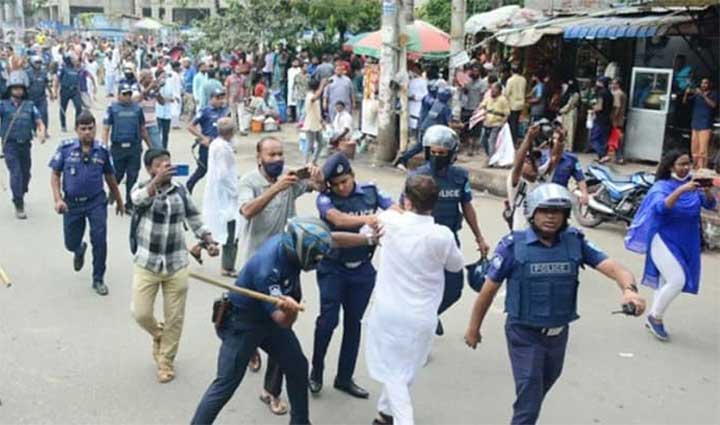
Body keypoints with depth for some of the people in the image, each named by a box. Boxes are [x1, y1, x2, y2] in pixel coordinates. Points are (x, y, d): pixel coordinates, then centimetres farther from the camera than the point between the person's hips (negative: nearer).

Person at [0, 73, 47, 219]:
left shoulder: (29, 105, 6)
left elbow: (39, 122, 3)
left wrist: (42, 133, -17)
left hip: (25, 144, 3)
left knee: (25, 173, 13)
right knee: (16, 173, -12)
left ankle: (19, 197, 38)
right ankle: (19, 206, -8)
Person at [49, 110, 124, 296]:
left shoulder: (102, 150, -4)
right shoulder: (66, 148, -8)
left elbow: (110, 178, 8)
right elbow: (55, 175, -1)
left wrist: (119, 202, 16)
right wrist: (58, 199, -14)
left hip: (96, 202, -1)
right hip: (72, 203, 1)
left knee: (100, 241, -10)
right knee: (71, 243, 12)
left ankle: (98, 279, 9)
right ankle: (80, 250, 52)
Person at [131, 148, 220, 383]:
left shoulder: (181, 191, 1)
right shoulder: (141, 189, -6)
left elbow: (195, 219, 7)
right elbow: (139, 199, -31)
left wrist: (209, 241, -9)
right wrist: (158, 179, -48)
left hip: (176, 264, 2)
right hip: (147, 263, -1)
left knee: (175, 317, 6)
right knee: (140, 313, -3)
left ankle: (166, 361, 26)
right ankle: (158, 334, 32)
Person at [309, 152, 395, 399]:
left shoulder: (371, 191, -4)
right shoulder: (325, 198, -12)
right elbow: (338, 219, -32)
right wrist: (366, 219, -50)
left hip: (362, 269, 3)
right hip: (332, 268, -3)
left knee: (354, 322, 11)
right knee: (328, 319, -7)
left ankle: (345, 377, 26)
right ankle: (316, 372, 17)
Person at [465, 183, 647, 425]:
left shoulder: (575, 242, -9)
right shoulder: (513, 246, -17)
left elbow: (613, 267, -18)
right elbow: (489, 289, -8)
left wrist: (629, 290, -40)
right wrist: (474, 328, -1)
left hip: (559, 334, 5)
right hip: (524, 335, -5)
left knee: (544, 385, 28)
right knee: (529, 399, -6)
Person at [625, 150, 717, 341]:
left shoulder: (693, 184, 2)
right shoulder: (661, 186, -12)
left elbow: (711, 205, -3)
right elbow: (661, 207, -31)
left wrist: (707, 191, -23)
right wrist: (681, 190, -41)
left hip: (685, 243, 6)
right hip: (663, 239, -6)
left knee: (666, 281, 15)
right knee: (677, 280, -16)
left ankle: (654, 318, 31)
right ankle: (655, 317, 3)